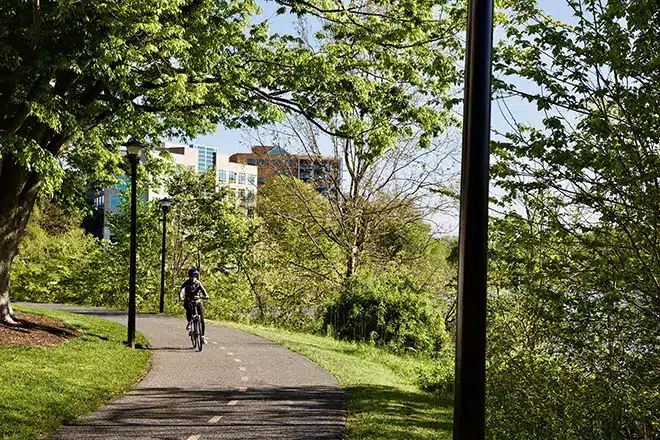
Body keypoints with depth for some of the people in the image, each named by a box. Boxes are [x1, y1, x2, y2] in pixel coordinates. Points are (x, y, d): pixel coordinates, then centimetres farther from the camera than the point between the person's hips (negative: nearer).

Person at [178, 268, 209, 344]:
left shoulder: (198, 283, -1)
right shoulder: (186, 283, -8)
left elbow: (203, 289, -15)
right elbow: (181, 290, -24)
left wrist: (206, 295, -37)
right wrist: (180, 298, -44)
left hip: (197, 301, 2)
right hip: (188, 301, -2)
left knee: (201, 319, -9)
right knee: (188, 307, -39)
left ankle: (202, 336, 1)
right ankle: (189, 322, -20)